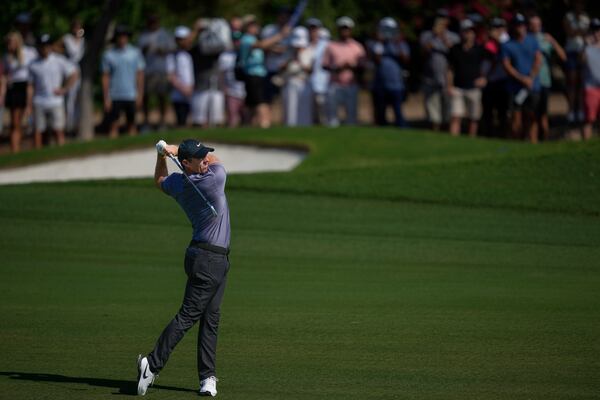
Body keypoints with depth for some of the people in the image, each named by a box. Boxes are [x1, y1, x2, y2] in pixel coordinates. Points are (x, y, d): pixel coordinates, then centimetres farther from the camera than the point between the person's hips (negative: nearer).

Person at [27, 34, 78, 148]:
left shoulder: (59, 60, 2)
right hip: (39, 103, 2)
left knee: (59, 130, -4)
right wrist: (29, 103, 1)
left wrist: (64, 89, -2)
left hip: (56, 101, -2)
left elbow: (74, 73, 5)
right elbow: (31, 86, 8)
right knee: (37, 130, 1)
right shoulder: (34, 64, 7)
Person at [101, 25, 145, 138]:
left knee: (131, 124, 6)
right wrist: (106, 98, -3)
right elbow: (105, 77, 3)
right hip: (114, 97, -1)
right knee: (113, 125, -5)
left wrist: (140, 95, 0)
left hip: (131, 96, 1)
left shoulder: (135, 52, 6)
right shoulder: (108, 54, 3)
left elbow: (140, 74, 7)